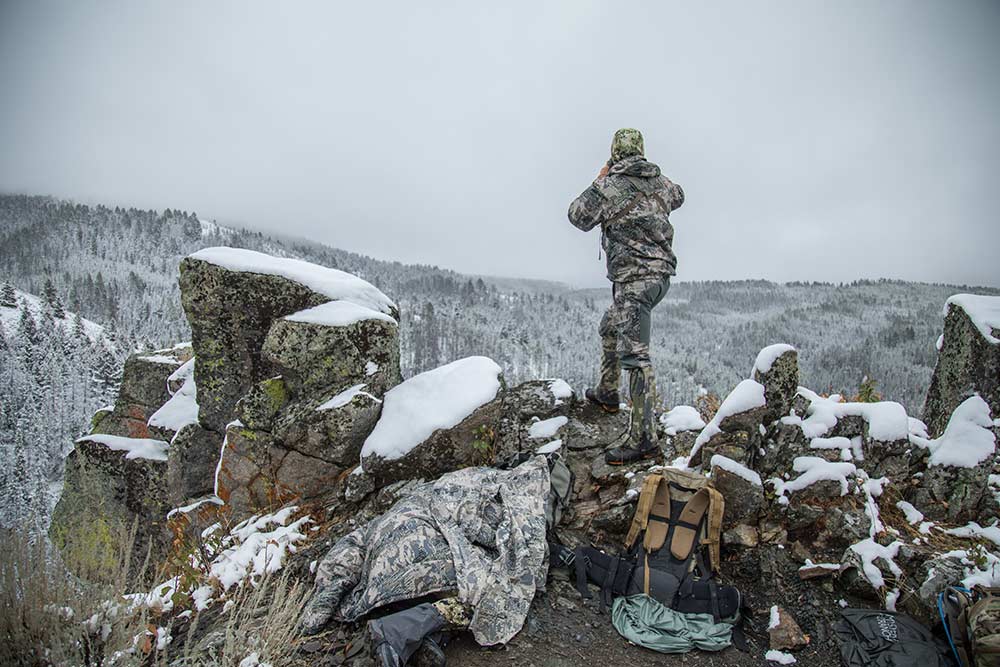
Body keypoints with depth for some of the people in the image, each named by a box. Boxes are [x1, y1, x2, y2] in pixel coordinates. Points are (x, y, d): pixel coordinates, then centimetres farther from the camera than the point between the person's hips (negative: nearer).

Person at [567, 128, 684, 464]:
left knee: (634, 353, -12)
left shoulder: (609, 186, -10)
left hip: (634, 277, -9)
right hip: (661, 273, 9)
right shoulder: (660, 181, 10)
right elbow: (678, 197, 33)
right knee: (609, 328, 27)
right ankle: (607, 393, 39)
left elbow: (578, 216, 3)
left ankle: (643, 438, -14)